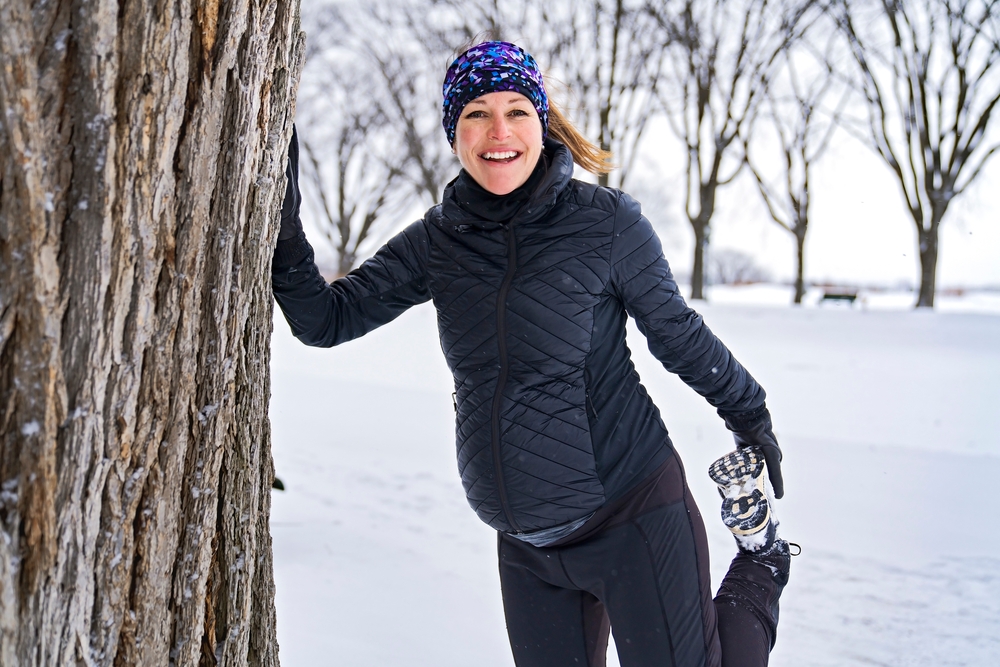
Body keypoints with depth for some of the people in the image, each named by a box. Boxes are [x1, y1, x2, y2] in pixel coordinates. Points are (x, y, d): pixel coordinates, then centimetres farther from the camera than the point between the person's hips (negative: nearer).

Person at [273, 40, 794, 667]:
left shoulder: (607, 222, -10)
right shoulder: (437, 241, 1)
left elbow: (679, 335, 1)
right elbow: (328, 319, 1)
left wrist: (754, 422, 12)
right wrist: (284, 232, -14)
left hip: (634, 516, -4)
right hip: (527, 546, 5)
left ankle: (758, 573, 23)